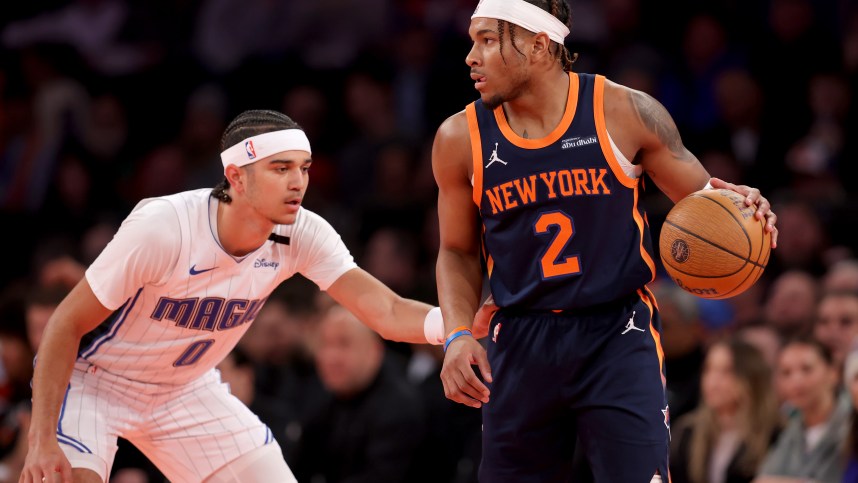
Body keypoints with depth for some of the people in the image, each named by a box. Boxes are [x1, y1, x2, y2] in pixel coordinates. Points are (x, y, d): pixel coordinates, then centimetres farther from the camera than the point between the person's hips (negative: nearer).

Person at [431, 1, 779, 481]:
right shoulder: (461, 139, -1)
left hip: (618, 334, -3)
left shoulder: (625, 113, -8)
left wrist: (739, 202, -20)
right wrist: (458, 335, -4)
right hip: (521, 343, 3)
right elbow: (458, 251, 12)